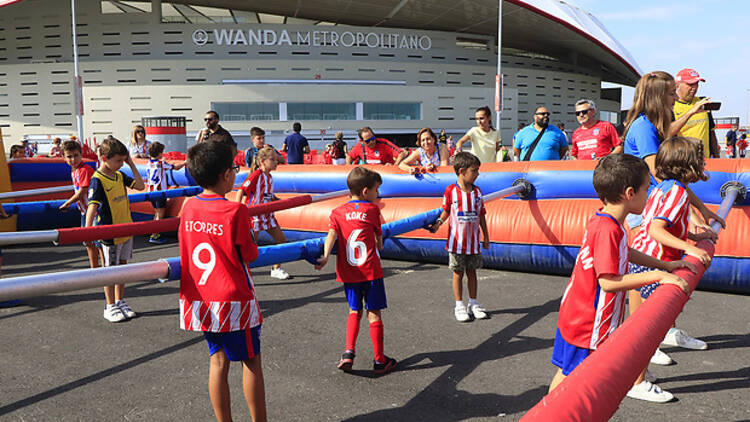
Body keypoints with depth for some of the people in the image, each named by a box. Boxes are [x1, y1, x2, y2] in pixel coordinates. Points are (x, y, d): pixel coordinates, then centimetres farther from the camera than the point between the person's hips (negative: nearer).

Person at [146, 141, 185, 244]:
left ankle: (156, 234, 19)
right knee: (160, 214, -3)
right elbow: (176, 167, -5)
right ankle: (154, 236, -6)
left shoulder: (149, 164, 8)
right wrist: (185, 163, 14)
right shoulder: (161, 163, -11)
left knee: (157, 213, 17)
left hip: (151, 191, 7)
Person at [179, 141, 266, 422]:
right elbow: (250, 255, -10)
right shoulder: (236, 211, -18)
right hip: (233, 300, -6)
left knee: (218, 361, 14)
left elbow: (185, 248, 11)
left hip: (199, 300, 6)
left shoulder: (189, 207, 0)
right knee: (251, 361, 9)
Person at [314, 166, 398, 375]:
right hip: (370, 270, -3)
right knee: (374, 314, 5)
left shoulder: (337, 213, 5)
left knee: (355, 311, 21)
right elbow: (379, 238, 6)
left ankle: (349, 352, 10)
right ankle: (379, 360, 13)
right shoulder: (372, 210, -2)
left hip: (348, 272, 4)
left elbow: (331, 235, -10)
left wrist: (325, 256, -20)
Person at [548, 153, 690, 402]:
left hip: (576, 315, 10)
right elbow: (609, 281, -29)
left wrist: (666, 266, 19)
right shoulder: (608, 230, -26)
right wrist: (657, 276, -24)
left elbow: (624, 252, 22)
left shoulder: (601, 221, 5)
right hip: (588, 324, -10)